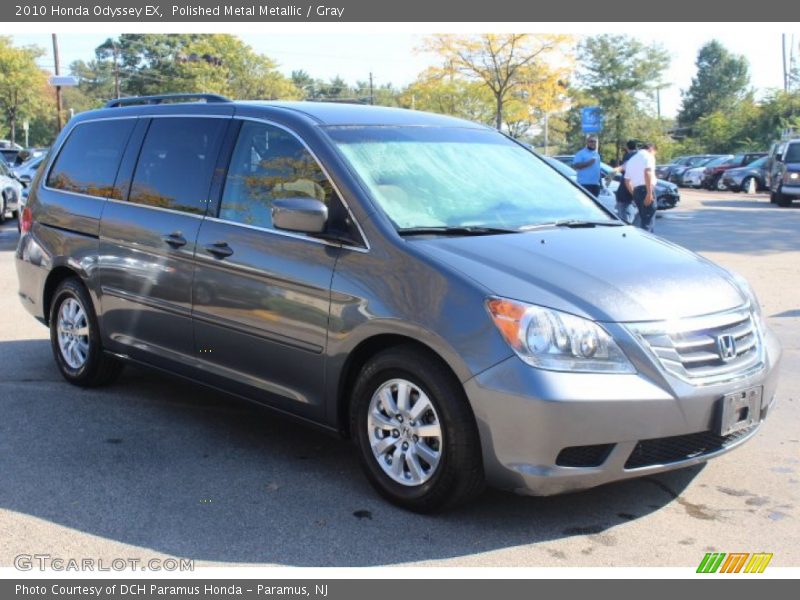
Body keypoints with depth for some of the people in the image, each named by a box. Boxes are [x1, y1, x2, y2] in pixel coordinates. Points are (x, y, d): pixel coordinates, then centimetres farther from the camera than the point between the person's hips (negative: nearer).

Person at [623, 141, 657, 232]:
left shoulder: (632, 159, 24)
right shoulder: (648, 156, 0)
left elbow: (627, 181, 22)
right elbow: (647, 172, -17)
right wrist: (649, 193, -22)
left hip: (636, 191, 8)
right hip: (646, 190, -8)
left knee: (644, 220, 15)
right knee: (648, 221, -9)